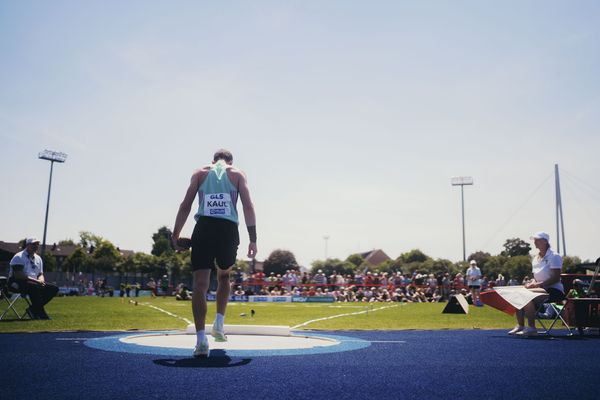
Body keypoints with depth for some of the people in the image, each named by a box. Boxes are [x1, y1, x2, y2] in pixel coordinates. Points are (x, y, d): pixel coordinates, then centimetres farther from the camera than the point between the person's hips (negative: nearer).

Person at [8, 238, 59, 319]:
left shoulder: (38, 258, 17)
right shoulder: (19, 257, -8)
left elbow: (40, 274, 18)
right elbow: (18, 275, -20)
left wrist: (40, 280, -9)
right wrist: (36, 280, -25)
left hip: (34, 282, 8)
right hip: (17, 282, -8)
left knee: (54, 288, -10)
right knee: (35, 287, -39)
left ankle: (33, 309, -11)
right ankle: (41, 314, -32)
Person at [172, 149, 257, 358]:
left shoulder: (200, 173, 18)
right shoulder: (237, 174, 16)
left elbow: (185, 206, 9)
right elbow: (248, 206, 4)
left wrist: (175, 235, 13)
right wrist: (253, 239, 3)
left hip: (204, 228, 0)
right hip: (229, 231, 1)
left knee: (200, 285, -1)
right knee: (224, 277, 25)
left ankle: (201, 340, -10)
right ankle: (218, 324, 17)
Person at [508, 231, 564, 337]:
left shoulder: (554, 256, -9)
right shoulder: (536, 258, 14)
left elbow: (556, 278, -17)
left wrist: (538, 284, -23)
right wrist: (532, 282, -4)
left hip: (554, 290, -8)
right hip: (541, 289, 8)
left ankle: (531, 328, -25)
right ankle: (520, 325, -9)